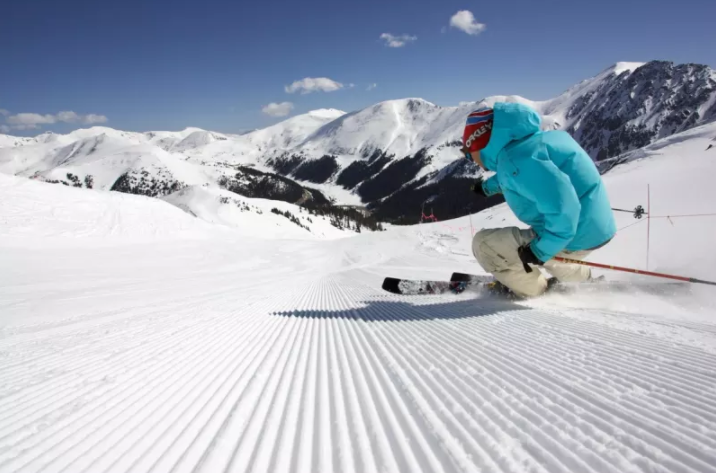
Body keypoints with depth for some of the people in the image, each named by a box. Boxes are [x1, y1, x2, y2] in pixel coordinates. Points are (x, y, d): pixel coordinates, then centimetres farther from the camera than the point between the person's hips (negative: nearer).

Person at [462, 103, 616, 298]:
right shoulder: (526, 141, 8)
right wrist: (488, 186, 47)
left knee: (484, 243, -5)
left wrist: (540, 250, -23)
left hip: (571, 238, -10)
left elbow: (561, 204, -33)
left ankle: (533, 289, 11)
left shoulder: (514, 157, -23)